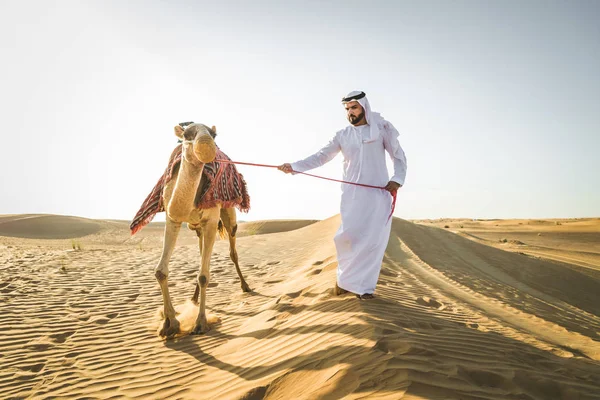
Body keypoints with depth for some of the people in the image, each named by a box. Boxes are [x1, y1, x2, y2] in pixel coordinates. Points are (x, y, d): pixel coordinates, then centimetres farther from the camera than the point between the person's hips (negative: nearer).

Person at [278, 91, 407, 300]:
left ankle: (363, 286, 9)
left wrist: (397, 179, -8)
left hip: (379, 193, 0)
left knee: (373, 239, -3)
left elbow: (399, 156, 9)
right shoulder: (342, 135, 7)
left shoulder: (381, 129, 4)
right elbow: (320, 156, 2)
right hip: (352, 194, 1)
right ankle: (347, 278, 14)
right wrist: (294, 166, -9)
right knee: (348, 236, -9)